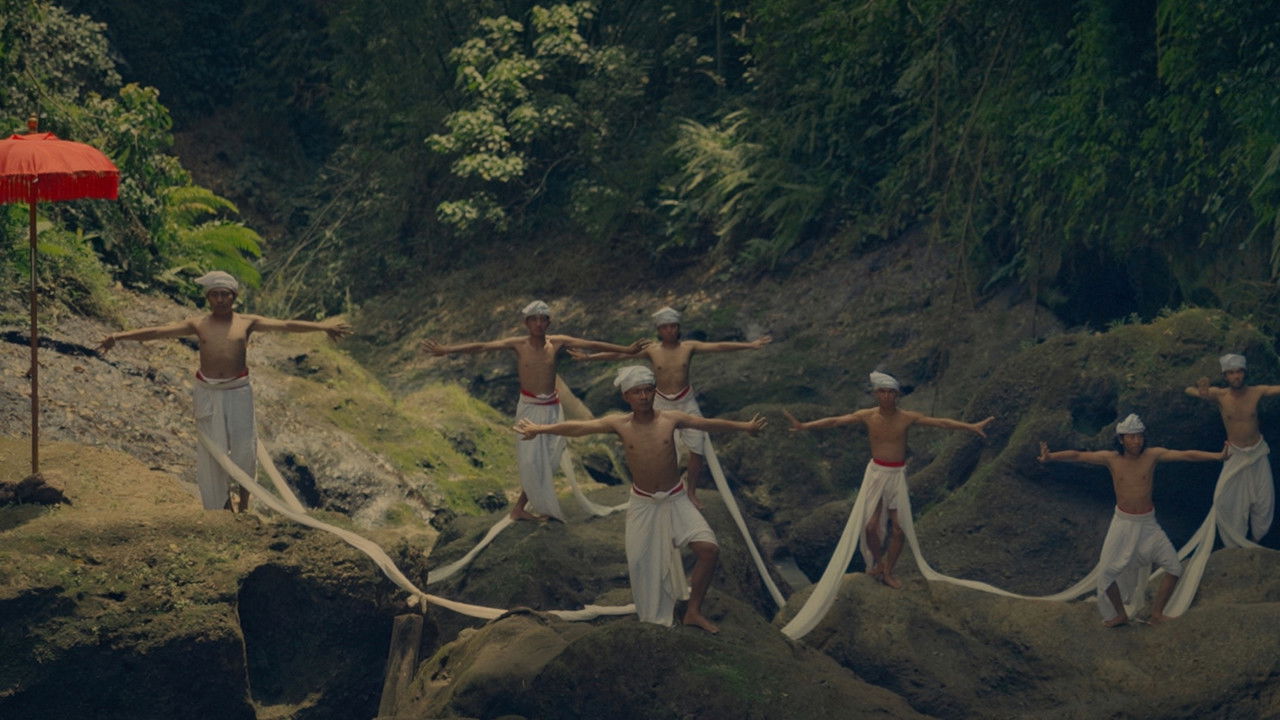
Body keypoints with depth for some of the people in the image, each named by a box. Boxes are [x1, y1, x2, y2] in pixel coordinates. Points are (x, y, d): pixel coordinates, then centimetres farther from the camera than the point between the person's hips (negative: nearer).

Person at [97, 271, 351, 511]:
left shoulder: (247, 323, 2)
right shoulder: (197, 324, 4)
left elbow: (285, 325, -7)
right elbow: (158, 331, -1)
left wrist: (321, 326, -17)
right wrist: (119, 336, -9)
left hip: (238, 391, -1)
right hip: (207, 392, 1)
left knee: (243, 446, -4)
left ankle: (245, 489, 23)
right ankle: (221, 500, 18)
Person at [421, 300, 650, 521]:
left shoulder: (557, 342, -2)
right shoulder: (518, 344, -8)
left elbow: (591, 345, -1)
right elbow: (481, 347, -16)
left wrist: (627, 349, -2)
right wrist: (444, 349, -25)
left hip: (552, 409, 2)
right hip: (529, 408, -2)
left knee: (547, 459, 0)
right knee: (531, 460, -4)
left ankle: (520, 507, 12)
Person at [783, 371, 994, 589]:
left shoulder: (908, 417, -9)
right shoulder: (867, 416, -8)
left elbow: (941, 423, -11)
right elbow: (834, 421, -10)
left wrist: (971, 427, -18)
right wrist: (804, 426, -17)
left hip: (898, 475, 0)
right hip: (876, 473, 0)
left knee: (898, 529, 1)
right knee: (871, 526, -8)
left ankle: (888, 572, 20)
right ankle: (878, 562, 21)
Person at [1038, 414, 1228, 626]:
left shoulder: (1152, 455, -11)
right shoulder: (1111, 458, -11)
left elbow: (1186, 455, -17)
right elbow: (1078, 456, -20)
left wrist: (1217, 456, -28)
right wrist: (1051, 457, -36)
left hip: (1148, 523, 1)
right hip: (1123, 523, -1)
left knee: (1174, 569, -3)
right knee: (1108, 574, -1)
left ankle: (1156, 613, 15)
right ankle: (1120, 615, 23)